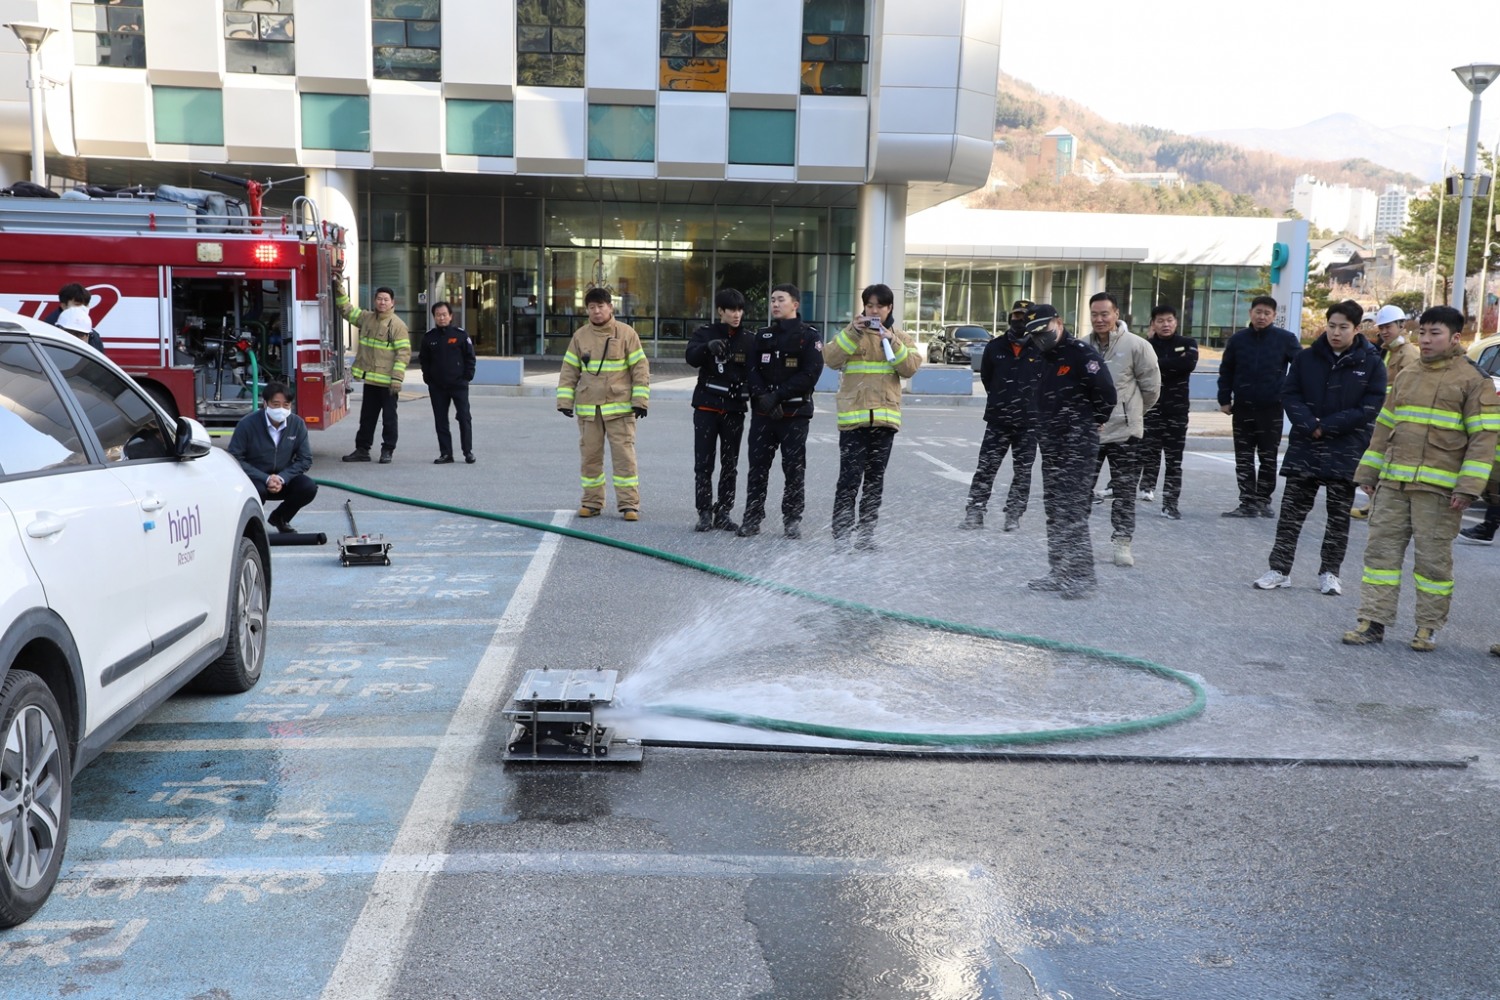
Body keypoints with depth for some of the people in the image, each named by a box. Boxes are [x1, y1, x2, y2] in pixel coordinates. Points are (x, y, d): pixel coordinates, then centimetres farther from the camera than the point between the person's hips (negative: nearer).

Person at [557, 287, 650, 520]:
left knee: (624, 455, -5)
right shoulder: (580, 336, 7)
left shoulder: (626, 334, -2)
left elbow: (640, 369, -2)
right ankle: (592, 502, 18)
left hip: (619, 407, -3)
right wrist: (565, 401, 3)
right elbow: (569, 371, 10)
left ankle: (629, 504, 1)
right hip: (588, 407, 3)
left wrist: (640, 401, -7)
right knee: (589, 455, 8)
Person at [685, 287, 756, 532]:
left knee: (730, 465, 7)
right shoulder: (705, 333, 1)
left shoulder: (749, 340, 6)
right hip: (707, 407, -2)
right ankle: (705, 513, 5)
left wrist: (751, 388, -14)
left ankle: (723, 513, 15)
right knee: (703, 463, -1)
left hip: (734, 410, 2)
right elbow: (692, 358, -17)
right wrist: (708, 347, -37)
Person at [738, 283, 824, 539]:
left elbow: (810, 374, -10)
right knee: (758, 466, 4)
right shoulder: (763, 336, 14)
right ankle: (752, 518, 10)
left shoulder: (809, 336, 1)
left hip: (795, 413, -4)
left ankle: (792, 520, 11)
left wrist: (777, 395, -15)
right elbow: (753, 369, 6)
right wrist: (762, 396, -13)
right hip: (762, 412, 4)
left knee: (794, 467, 1)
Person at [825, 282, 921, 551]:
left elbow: (911, 367, -3)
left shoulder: (900, 338, 12)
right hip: (853, 417, -2)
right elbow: (831, 359, -8)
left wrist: (891, 342, -13)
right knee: (850, 477, -8)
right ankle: (841, 534, -3)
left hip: (885, 417, 3)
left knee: (875, 478, 8)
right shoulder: (850, 334, 8)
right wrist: (852, 333, -16)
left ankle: (866, 533, 15)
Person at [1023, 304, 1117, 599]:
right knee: (1054, 511, 13)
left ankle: (1082, 574, -4)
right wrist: (1044, 430, 12)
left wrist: (1088, 425, -2)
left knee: (1072, 510, -11)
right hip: (1052, 449, 9)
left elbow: (1107, 395, -14)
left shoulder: (1081, 354, -13)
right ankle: (1059, 572, 21)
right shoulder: (1046, 359, 15)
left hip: (1078, 449, -9)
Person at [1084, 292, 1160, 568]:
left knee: (1125, 490, 4)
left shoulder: (1136, 346, -10)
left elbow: (1151, 386, -2)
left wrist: (1133, 412, 8)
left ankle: (1122, 543, 12)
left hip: (1124, 431, -3)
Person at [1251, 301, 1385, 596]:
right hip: (1304, 448, 1)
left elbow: (1368, 409, -8)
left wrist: (1325, 427, -14)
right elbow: (1289, 395, 0)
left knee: (1339, 515, 8)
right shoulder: (1306, 358, 2)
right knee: (1291, 509, 2)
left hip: (1346, 452, -1)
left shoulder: (1371, 364, -3)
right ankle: (1280, 569, 8)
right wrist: (1309, 426, -15)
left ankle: (1330, 572, 19)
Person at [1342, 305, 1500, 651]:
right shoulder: (1406, 378, 16)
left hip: (1437, 488, -5)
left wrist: (1468, 488, -14)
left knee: (1433, 557, 2)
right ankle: (1373, 621, 8)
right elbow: (1384, 427, 20)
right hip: (1393, 483, 5)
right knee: (1382, 549, 3)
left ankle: (1428, 627, 13)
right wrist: (1369, 472, 15)